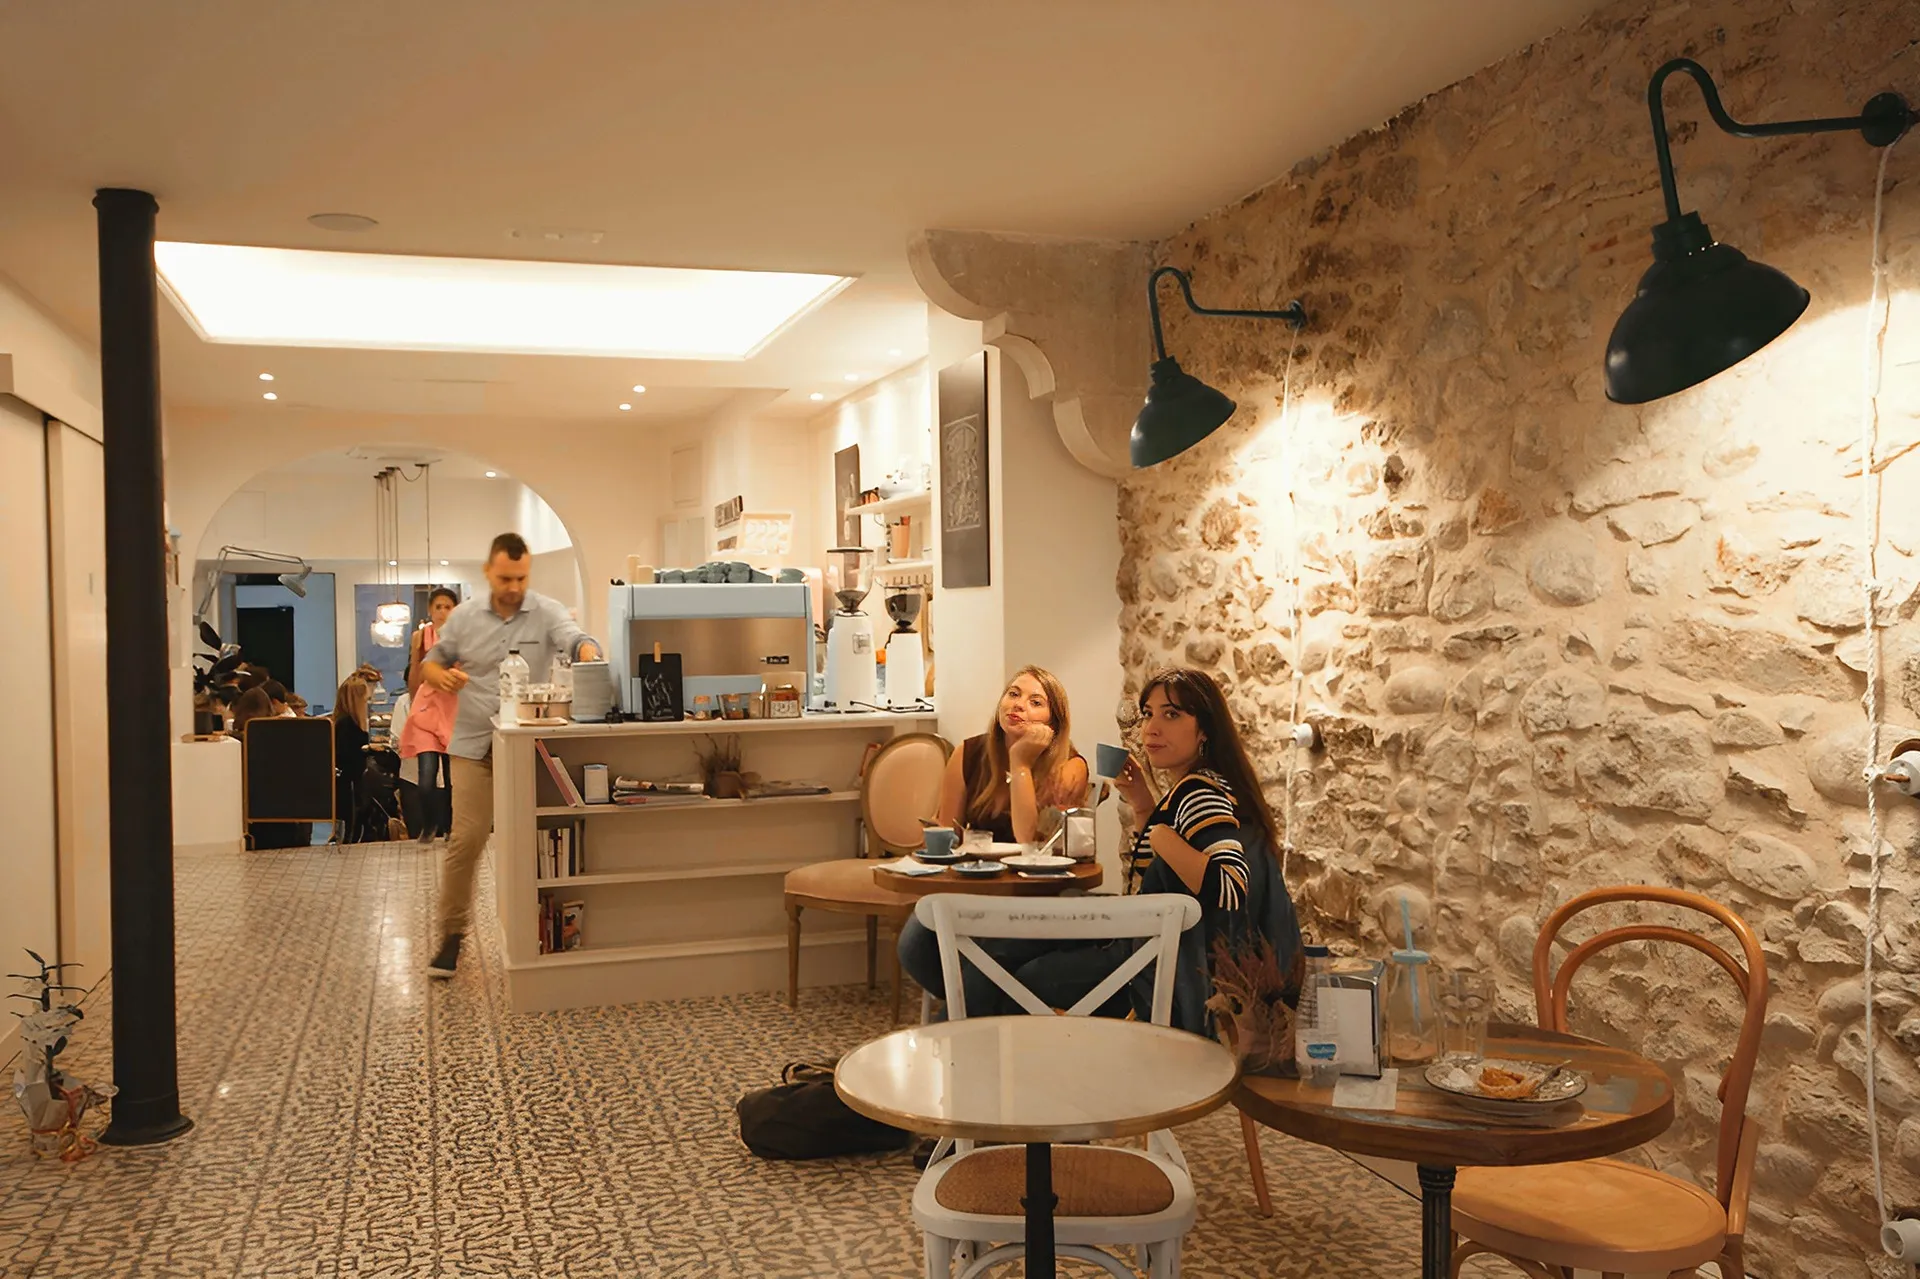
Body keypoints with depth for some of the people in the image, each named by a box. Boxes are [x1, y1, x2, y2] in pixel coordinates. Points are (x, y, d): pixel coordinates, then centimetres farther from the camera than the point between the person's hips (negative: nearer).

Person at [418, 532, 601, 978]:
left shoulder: (546, 612, -3)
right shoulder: (464, 616, 6)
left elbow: (576, 639, -20)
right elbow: (431, 662, 13)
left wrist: (589, 655, -45)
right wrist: (440, 674, -11)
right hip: (474, 744, 1)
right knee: (465, 840, -3)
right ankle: (452, 934, 12)